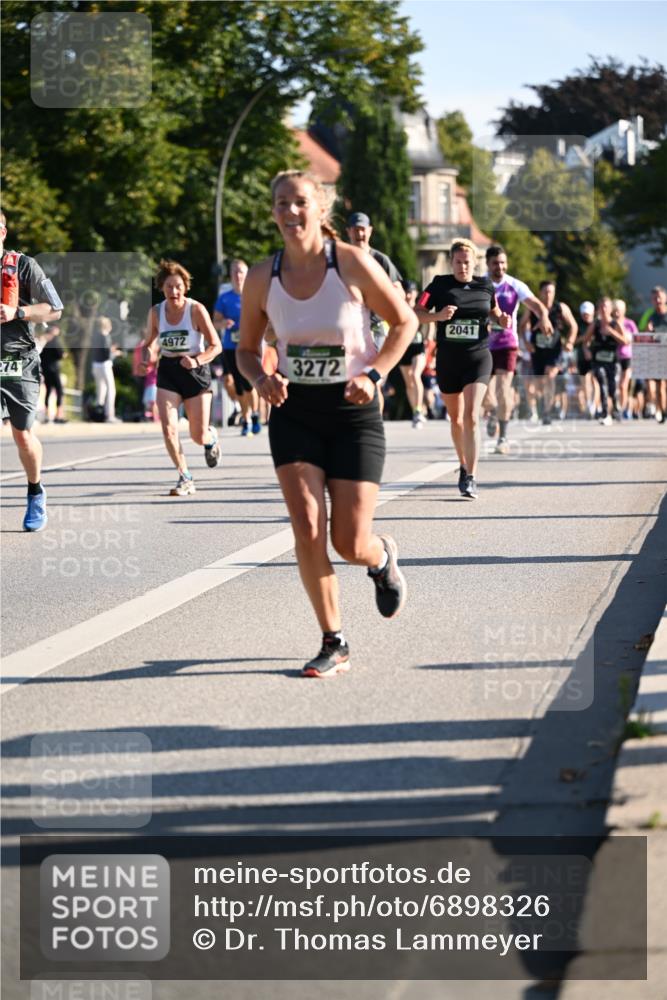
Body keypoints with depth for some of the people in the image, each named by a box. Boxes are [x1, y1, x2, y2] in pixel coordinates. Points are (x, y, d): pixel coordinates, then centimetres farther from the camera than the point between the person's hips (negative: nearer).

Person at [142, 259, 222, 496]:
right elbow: (151, 342, 14)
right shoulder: (156, 312, -2)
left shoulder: (196, 310, -11)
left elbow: (215, 345, -9)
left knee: (198, 436, 2)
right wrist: (148, 353, -9)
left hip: (196, 372, -2)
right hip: (168, 372, 2)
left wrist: (197, 361, -26)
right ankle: (185, 479, -3)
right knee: (168, 429, -16)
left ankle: (210, 438, 41)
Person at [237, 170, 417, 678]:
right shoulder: (263, 278, -3)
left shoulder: (353, 264, -11)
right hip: (294, 411, 2)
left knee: (350, 544, -4)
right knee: (307, 530, -12)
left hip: (353, 410, -2)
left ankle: (383, 558, 36)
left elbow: (405, 322, 0)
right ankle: (334, 644, 3)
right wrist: (261, 378, -12)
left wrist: (373, 374, -14)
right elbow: (247, 348, 10)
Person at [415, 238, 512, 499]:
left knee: (471, 416, -17)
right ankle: (463, 465, 39)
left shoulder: (485, 286, 4)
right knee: (456, 418, 15)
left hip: (478, 358, -1)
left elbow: (494, 309, 22)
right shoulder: (440, 285, -1)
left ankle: (471, 478, -19)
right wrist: (437, 315, -24)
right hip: (447, 360, 1)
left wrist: (502, 319, 0)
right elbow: (417, 313, -6)